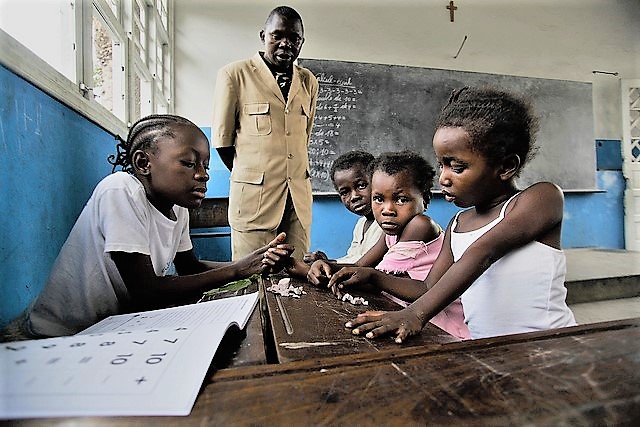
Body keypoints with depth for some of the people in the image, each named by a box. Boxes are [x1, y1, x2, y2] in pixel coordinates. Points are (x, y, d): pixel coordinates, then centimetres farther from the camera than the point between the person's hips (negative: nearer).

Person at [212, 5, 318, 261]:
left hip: (299, 197, 4)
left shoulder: (308, 82, 13)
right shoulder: (234, 75, 1)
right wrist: (251, 175, 7)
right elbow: (222, 139, 1)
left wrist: (290, 174, 14)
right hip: (254, 197, -3)